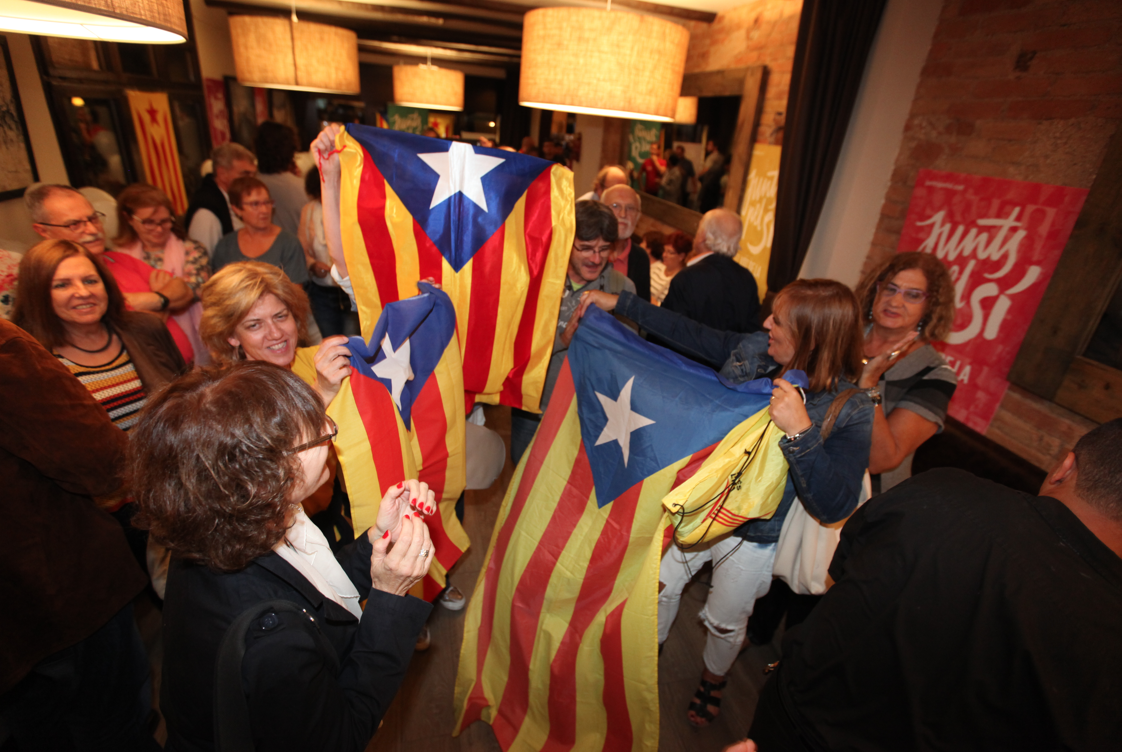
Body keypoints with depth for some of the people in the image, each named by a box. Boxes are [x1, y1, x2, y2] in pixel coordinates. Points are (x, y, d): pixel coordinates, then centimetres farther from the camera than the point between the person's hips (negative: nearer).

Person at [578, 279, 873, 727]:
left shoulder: (849, 411, -23)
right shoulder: (753, 351, -13)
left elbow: (835, 506, -30)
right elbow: (686, 333, -2)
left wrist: (800, 431, -42)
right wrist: (619, 303, -1)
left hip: (750, 538, -3)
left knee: (724, 623, 23)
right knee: (660, 584, 22)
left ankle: (713, 679, 57)